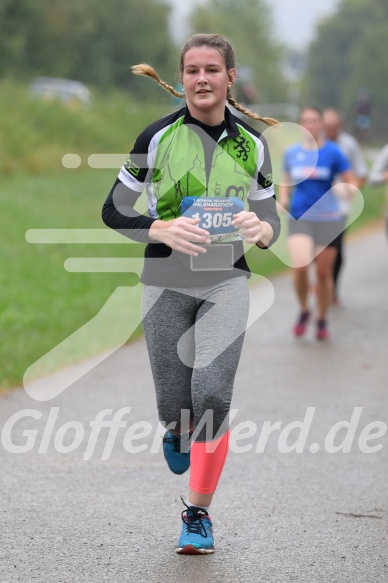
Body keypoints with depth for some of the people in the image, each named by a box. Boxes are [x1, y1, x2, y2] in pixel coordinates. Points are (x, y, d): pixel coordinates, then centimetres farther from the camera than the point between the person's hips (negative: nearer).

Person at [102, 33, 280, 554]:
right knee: (174, 406, 1)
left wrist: (261, 229, -13)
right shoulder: (158, 137, -3)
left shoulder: (252, 144, 4)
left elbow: (270, 221, 12)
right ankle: (177, 433, 42)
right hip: (166, 282, 0)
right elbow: (114, 211, -1)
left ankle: (198, 514, 0)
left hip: (227, 282, 1)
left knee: (212, 393, -16)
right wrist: (162, 230, -19)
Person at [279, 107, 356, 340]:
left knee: (324, 272, 5)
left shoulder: (332, 152, -2)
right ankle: (304, 310, 8)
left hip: (327, 218, -1)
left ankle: (322, 320, 23)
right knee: (300, 266, -18)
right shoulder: (292, 153, 6)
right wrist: (283, 198, 2)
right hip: (299, 216, 1)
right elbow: (286, 181, 21)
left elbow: (351, 182, 0)